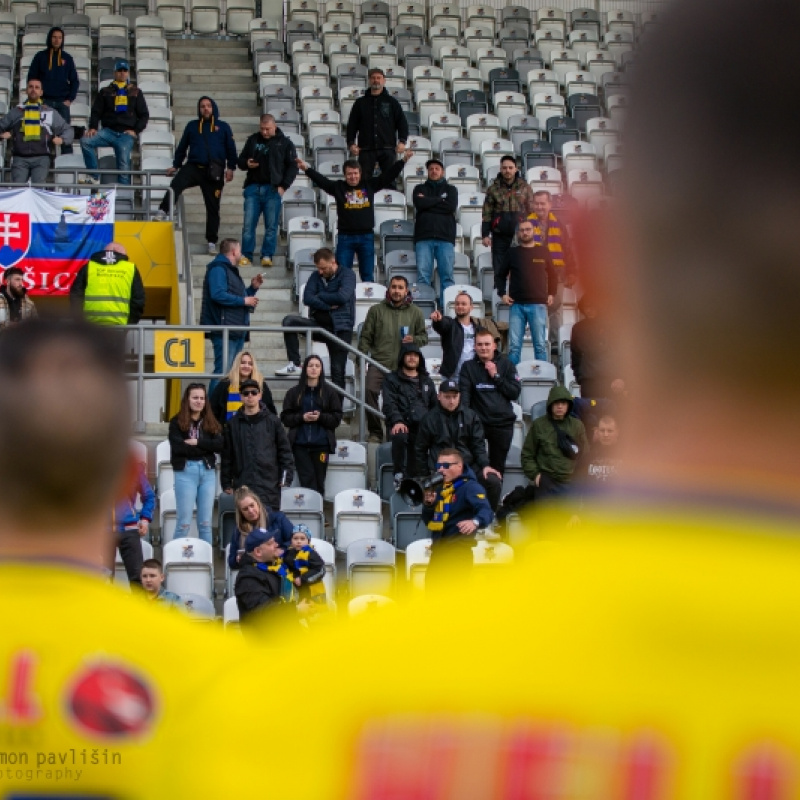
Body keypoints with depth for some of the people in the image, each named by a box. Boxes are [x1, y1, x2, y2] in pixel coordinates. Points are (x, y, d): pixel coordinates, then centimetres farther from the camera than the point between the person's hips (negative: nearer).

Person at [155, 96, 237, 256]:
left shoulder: (223, 127, 11)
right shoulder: (192, 126, 15)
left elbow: (231, 149, 10)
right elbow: (182, 147, 21)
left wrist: (230, 168, -1)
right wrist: (176, 165, 17)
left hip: (214, 172, 0)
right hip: (193, 167, 0)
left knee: (213, 207, 2)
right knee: (176, 184, -31)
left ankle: (212, 242, 8)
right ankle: (162, 213, -39)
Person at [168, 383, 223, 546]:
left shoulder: (211, 423, 11)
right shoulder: (177, 422, 2)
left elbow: (220, 445, -2)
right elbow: (178, 447, -11)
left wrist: (197, 442, -12)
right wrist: (206, 448, -5)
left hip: (208, 471, 3)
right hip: (186, 471, -3)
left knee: (205, 523, 7)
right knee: (184, 523, -2)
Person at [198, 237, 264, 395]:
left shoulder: (231, 270, 24)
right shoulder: (218, 269, -8)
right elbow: (218, 295, -22)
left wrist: (253, 287, 17)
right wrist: (244, 300, -16)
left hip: (237, 332, 11)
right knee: (223, 372, -14)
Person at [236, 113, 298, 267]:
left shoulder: (285, 143, 5)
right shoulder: (253, 140, 14)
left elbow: (293, 166, 5)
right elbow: (241, 160, 21)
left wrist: (283, 186, -5)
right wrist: (247, 163, -3)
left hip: (273, 189, -2)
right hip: (253, 187, 2)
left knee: (271, 225, -3)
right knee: (248, 224, -3)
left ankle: (267, 256, 1)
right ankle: (246, 255, 0)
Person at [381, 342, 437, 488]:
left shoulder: (426, 381, 27)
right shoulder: (391, 380, 13)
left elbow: (434, 405, 27)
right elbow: (389, 404, -1)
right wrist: (397, 421, -21)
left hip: (421, 426, 3)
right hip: (401, 425, -3)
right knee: (400, 436, -37)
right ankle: (398, 475, -26)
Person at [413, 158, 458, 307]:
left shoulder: (450, 189, 19)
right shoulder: (420, 189, 20)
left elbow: (452, 207, -2)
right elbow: (419, 204, -3)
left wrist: (429, 202, -1)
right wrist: (439, 199, 1)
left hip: (445, 238, 0)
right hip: (424, 237, 0)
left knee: (447, 274, -6)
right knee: (423, 274, -9)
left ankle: (446, 307, -7)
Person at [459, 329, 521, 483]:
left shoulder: (506, 364, 7)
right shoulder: (469, 367, 6)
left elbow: (515, 392, 0)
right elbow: (464, 394, -5)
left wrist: (496, 376, -8)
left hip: (502, 423, 1)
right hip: (477, 422, -1)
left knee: (498, 466, 7)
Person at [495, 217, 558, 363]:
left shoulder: (543, 251, 9)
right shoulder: (512, 253, 10)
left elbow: (552, 275, 17)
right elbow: (500, 275, 19)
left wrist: (551, 294, 7)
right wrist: (502, 294, 7)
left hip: (538, 305, -1)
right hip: (516, 305, 1)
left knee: (540, 345, -1)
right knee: (514, 346, -2)